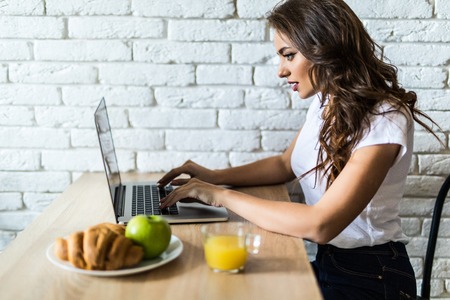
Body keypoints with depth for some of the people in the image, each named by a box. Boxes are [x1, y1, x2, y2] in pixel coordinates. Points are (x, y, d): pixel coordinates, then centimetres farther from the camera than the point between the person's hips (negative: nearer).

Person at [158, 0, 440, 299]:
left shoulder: (383, 119, -22)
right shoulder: (325, 101, 3)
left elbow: (320, 225, -30)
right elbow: (285, 164, 18)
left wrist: (222, 195, -24)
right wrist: (214, 177, 3)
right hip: (326, 260, 7)